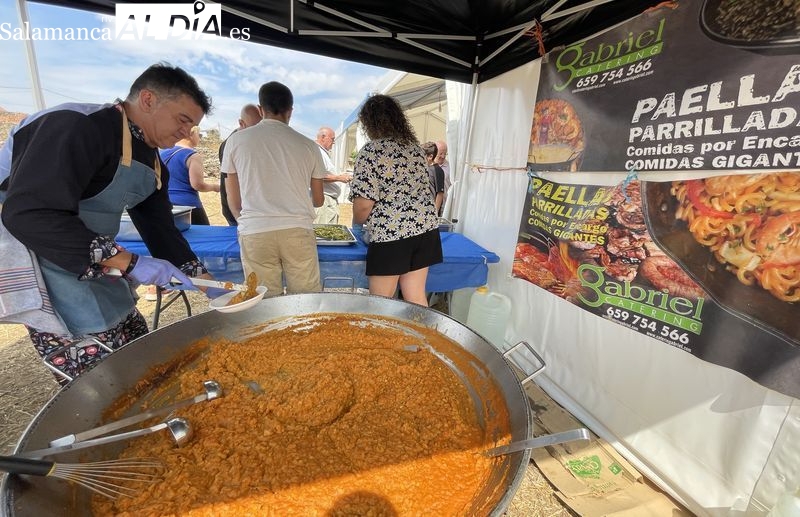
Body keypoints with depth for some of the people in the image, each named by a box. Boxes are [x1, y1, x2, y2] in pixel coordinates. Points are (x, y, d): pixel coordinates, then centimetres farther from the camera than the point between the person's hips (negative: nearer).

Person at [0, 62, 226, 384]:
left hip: (97, 269, 9)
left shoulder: (151, 162, 7)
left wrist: (209, 285, 2)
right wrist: (128, 262, -29)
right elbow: (29, 215, -28)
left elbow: (161, 230, 8)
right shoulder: (76, 126, -20)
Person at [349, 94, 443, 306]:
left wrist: (357, 221, 6)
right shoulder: (415, 147, 12)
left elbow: (363, 205, -15)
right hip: (425, 228, 7)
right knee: (416, 298, 14)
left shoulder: (371, 150, -9)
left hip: (390, 234, -6)